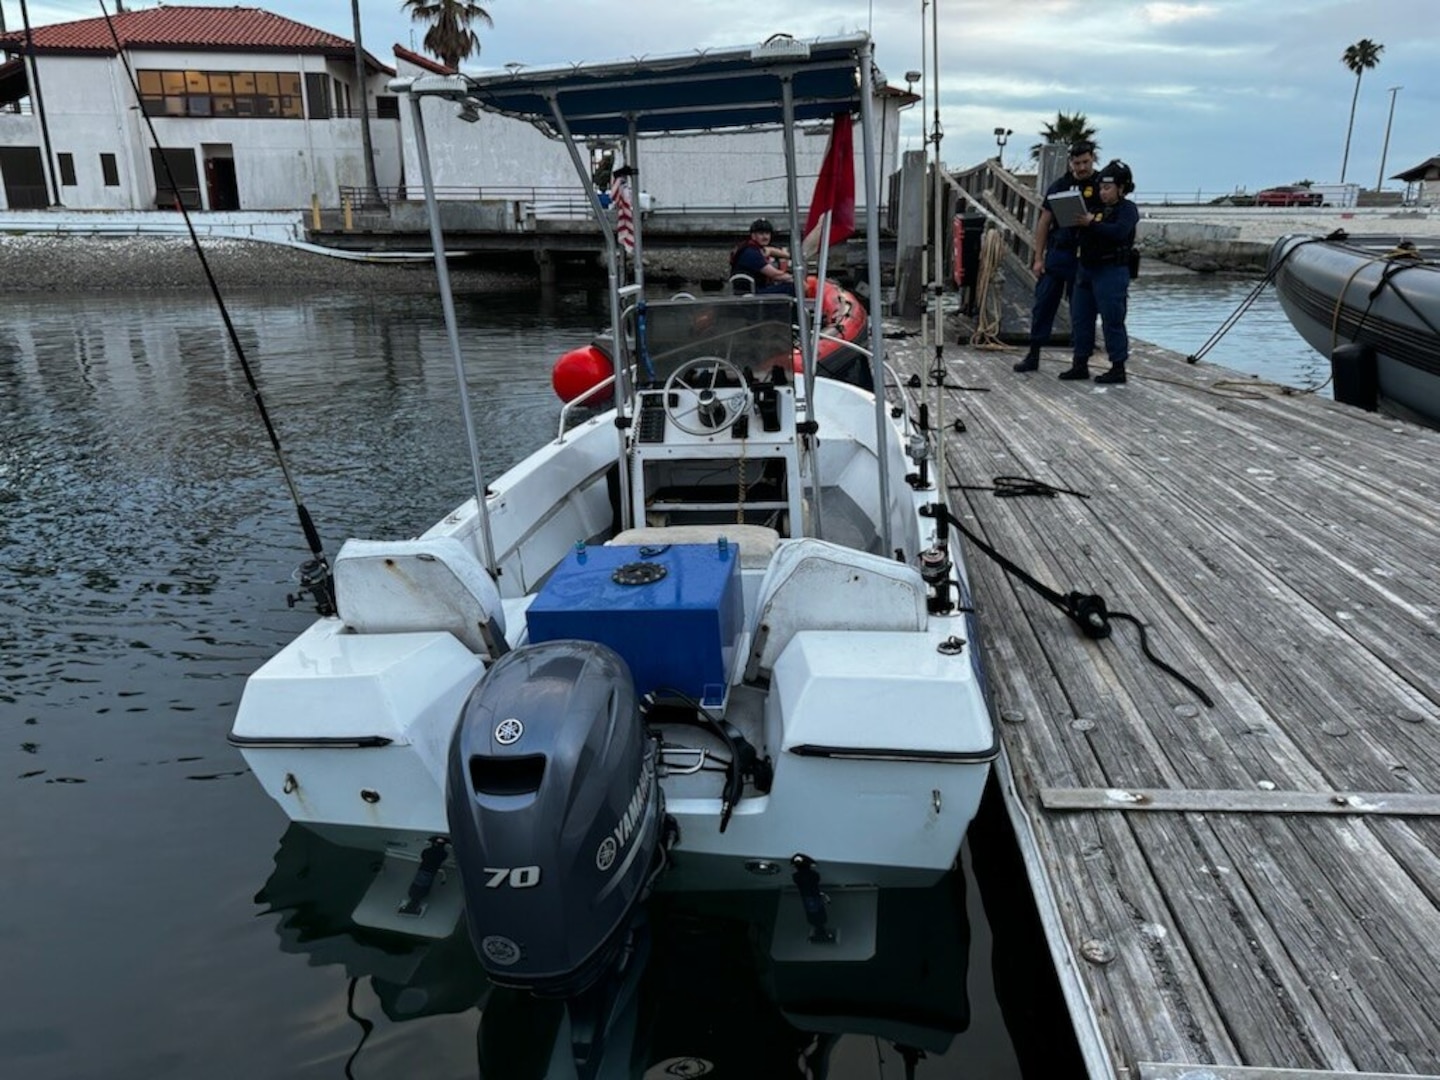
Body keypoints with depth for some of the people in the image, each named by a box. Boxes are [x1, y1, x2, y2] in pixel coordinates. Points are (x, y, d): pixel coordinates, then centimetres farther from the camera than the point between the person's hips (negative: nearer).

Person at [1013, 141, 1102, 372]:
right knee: (1043, 304, 3)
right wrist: (1038, 258, 4)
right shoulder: (1060, 186, 8)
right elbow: (1044, 222, 8)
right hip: (1057, 253, 2)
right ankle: (1033, 355, 11)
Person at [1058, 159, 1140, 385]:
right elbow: (1084, 236, 16)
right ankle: (1080, 365, 18)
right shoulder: (1099, 208, 18)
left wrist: (1092, 223, -24)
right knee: (1080, 318, 9)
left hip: (1112, 271, -8)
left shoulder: (1128, 209, -3)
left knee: (1112, 320, -5)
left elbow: (1119, 232, -22)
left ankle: (1118, 368, 2)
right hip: (1087, 269, 8)